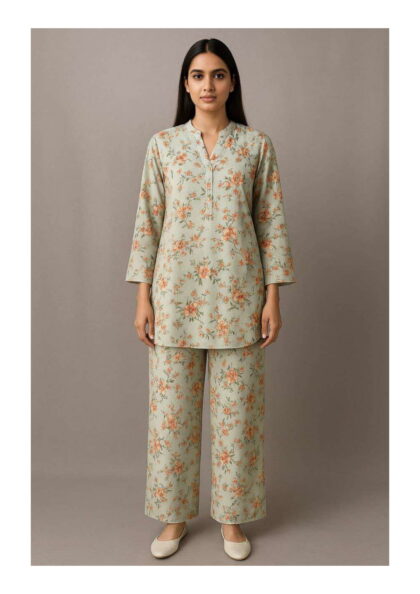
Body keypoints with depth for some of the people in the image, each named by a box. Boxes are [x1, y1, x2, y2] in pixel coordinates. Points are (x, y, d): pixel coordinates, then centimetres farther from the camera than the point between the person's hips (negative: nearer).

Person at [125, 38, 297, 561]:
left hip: (237, 295, 0)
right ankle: (174, 516, 28)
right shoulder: (162, 144, 6)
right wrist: (143, 297, -2)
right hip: (175, 294, 1)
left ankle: (232, 516, 28)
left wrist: (273, 297, -4)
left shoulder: (257, 145, 4)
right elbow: (148, 222, 4)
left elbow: (272, 223, 2)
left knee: (236, 408, 7)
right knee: (171, 407, 8)